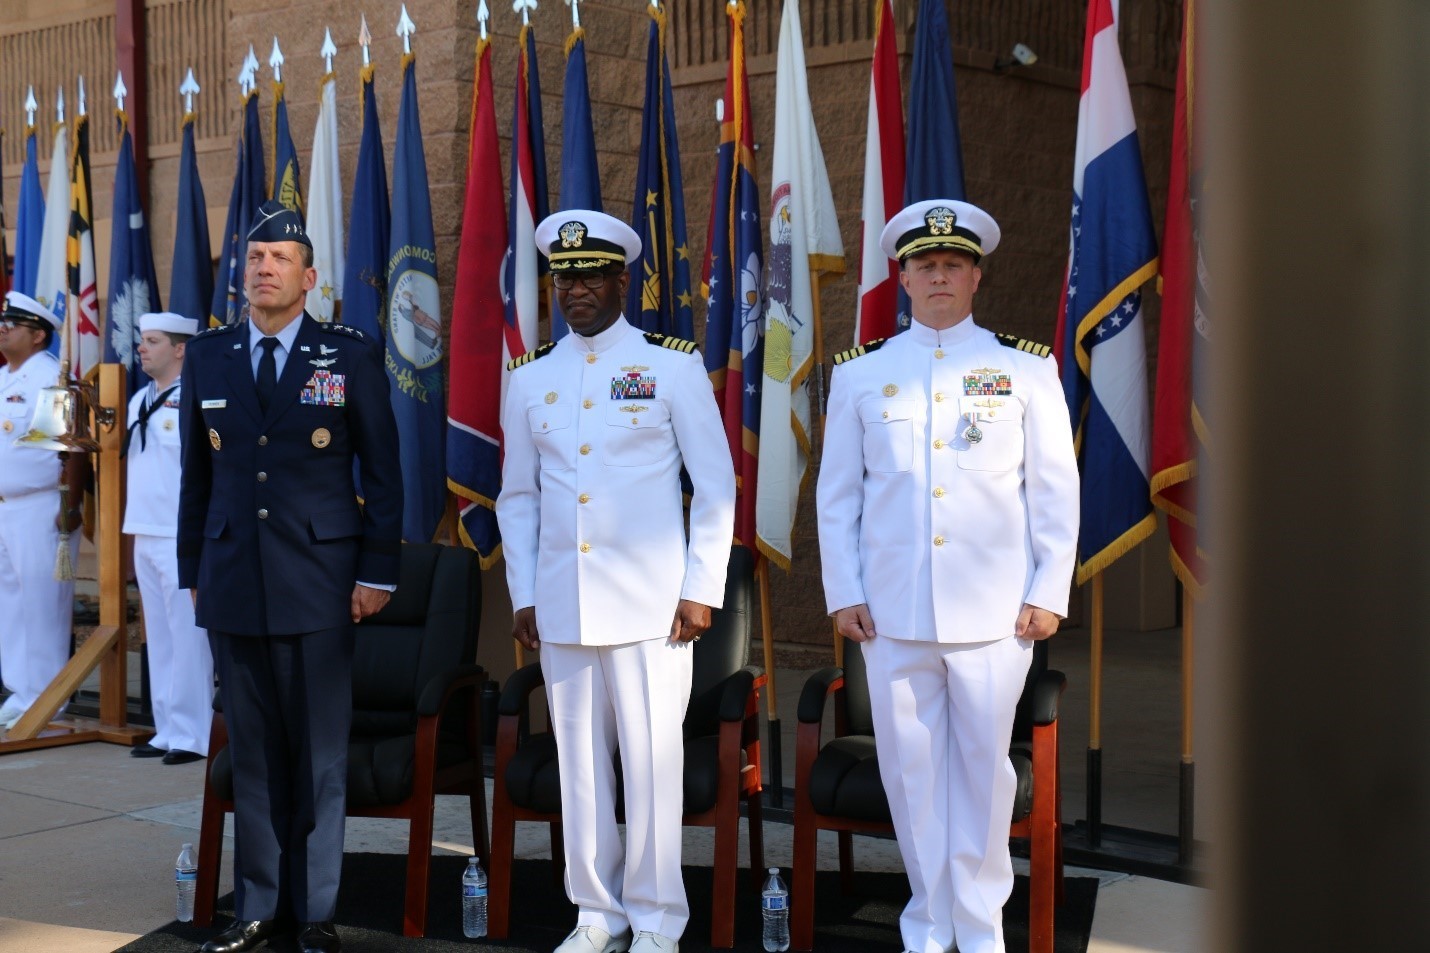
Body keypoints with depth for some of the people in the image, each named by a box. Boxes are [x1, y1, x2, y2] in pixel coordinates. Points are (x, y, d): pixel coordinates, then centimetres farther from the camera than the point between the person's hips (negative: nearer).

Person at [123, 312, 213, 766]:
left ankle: (190, 735, 1)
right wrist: (136, 529, 16)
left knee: (188, 638, -4)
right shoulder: (140, 400, 14)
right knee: (158, 638, 11)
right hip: (145, 536, 8)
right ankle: (167, 730, 18)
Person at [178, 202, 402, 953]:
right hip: (233, 581, 3)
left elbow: (382, 473, 2)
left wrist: (377, 572, -3)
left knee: (319, 753, 3)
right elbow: (196, 473, 13)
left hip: (318, 581, -2)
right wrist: (192, 571, 10)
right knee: (252, 752, 8)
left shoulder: (351, 356, 2)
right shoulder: (208, 357, 10)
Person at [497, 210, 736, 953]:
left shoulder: (674, 366, 0)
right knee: (578, 760, 8)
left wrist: (702, 588, -5)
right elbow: (517, 496, 13)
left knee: (652, 759, 1)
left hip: (649, 605, -3)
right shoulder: (529, 377, 9)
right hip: (560, 607, 3)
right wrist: (523, 596, 8)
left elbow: (716, 485, 0)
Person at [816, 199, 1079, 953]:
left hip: (994, 610, -1)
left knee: (984, 767, 5)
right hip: (893, 614, 1)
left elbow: (1055, 488, 5)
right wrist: (843, 595, 2)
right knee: (910, 769, 6)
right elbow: (837, 494, 8)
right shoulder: (860, 374, 7)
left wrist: (1049, 592, -2)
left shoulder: (1026, 368, 5)